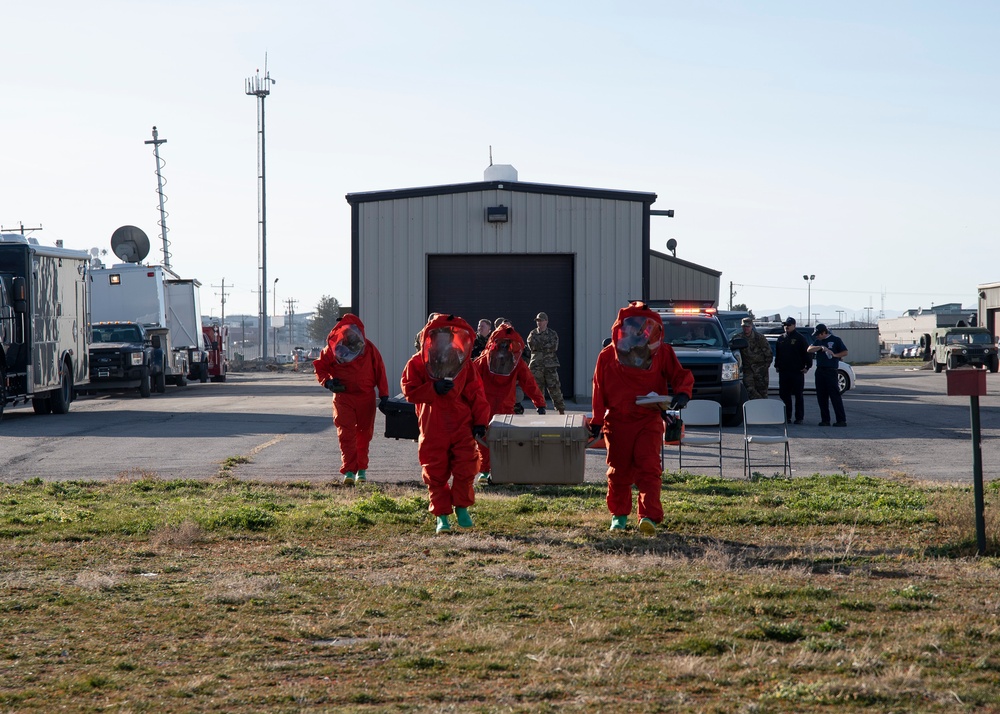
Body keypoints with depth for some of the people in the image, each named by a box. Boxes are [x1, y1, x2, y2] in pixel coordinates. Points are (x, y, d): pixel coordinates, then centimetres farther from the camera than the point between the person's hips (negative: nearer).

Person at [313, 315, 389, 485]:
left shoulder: (369, 348, -4)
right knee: (346, 433, -10)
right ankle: (349, 471, -14)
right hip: (343, 397, -1)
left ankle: (362, 469, 20)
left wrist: (384, 395, 0)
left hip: (366, 397, 1)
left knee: (364, 433, 8)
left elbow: (380, 371, 2)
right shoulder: (332, 349, -7)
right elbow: (319, 366, 5)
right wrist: (327, 382, -13)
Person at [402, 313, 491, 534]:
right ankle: (441, 514, 11)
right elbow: (409, 391, -8)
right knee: (436, 474, 1)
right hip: (433, 429, -1)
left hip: (462, 426, 1)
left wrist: (480, 421, -3)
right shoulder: (418, 364, -1)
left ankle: (462, 507, 17)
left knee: (465, 468, -3)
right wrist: (433, 389, -20)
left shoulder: (463, 364, 4)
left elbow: (476, 394, 5)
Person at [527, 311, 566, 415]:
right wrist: (546, 347, -13)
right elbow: (531, 345, -6)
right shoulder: (533, 334, 10)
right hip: (536, 366, 2)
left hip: (550, 365, -2)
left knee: (554, 388, -4)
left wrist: (539, 346, -5)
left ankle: (561, 410, 1)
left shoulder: (552, 334, 7)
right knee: (538, 390, 2)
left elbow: (554, 347, -6)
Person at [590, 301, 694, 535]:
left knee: (648, 468, -13)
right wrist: (597, 420, 3)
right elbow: (599, 390, 7)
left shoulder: (662, 353, 1)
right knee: (619, 471, 7)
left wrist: (682, 393, -20)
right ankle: (619, 515, 23)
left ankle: (649, 516, -18)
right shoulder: (608, 356, 2)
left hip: (649, 421, -1)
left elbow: (681, 375, 2)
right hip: (617, 422, 1)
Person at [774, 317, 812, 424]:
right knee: (784, 395, 5)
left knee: (798, 396, 0)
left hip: (797, 371, -5)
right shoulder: (781, 339, 13)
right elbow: (777, 354, 21)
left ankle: (799, 417, 3)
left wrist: (807, 366, -9)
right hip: (783, 371, 5)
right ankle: (787, 416, 12)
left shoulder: (800, 339, -2)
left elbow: (807, 352, -3)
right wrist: (777, 365, 13)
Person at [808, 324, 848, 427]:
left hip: (831, 371, -6)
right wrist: (821, 347, -13)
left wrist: (835, 355, -13)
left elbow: (845, 352, 2)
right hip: (820, 371, 6)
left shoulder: (835, 340, 2)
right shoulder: (818, 341, 16)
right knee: (821, 397, 5)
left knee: (835, 396, -9)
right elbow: (809, 349, 0)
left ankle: (841, 420, -9)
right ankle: (825, 420, 11)